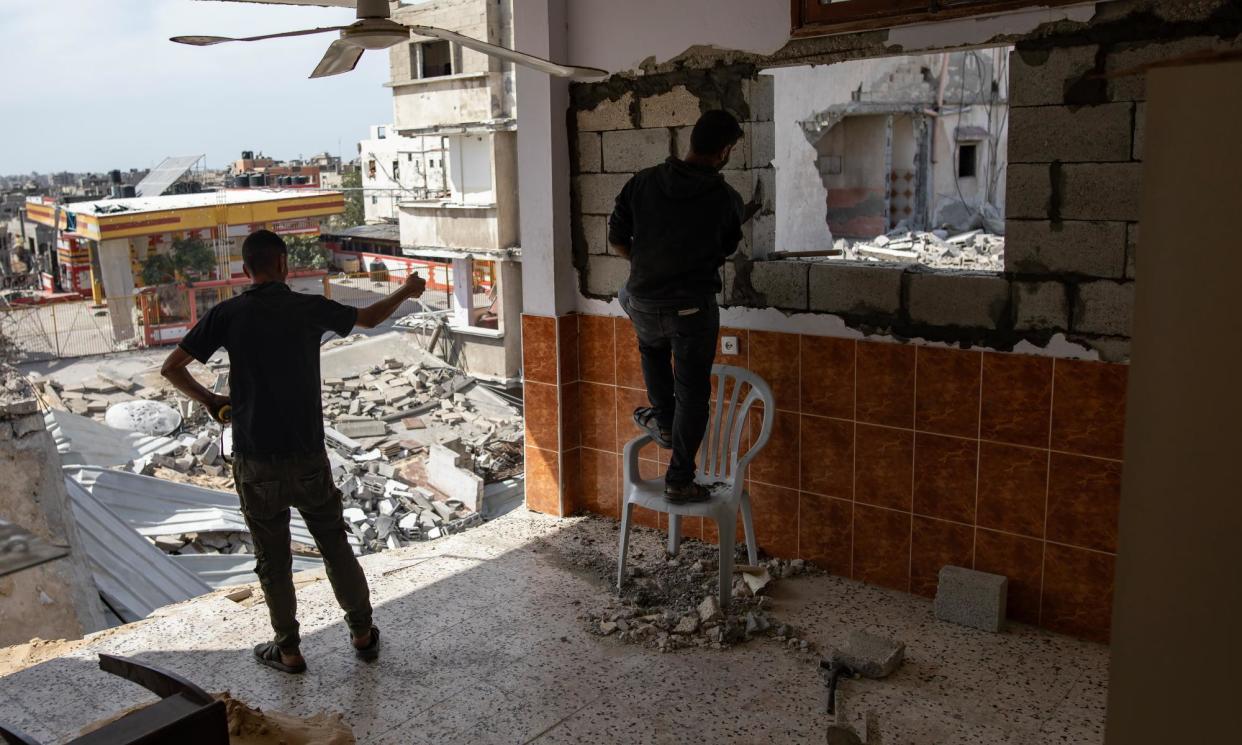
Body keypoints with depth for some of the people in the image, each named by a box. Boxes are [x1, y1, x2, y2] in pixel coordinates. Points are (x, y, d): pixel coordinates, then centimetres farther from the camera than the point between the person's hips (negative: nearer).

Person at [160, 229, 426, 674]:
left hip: (255, 462, -1)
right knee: (335, 546, 15)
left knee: (273, 559, 13)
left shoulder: (228, 314, -5)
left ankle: (288, 650, 23)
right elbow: (369, 318, 15)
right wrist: (407, 291, 33)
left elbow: (171, 368, -3)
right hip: (309, 457, 1)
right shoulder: (310, 308, -2)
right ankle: (363, 634, 25)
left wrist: (208, 400, 14)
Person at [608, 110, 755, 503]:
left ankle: (663, 422, 34)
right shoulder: (726, 199, -8)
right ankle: (679, 481, 13)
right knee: (692, 393, 9)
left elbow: (616, 239, 4)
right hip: (693, 308, -3)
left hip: (644, 303, 3)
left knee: (652, 346, 36)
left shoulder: (642, 183, -4)